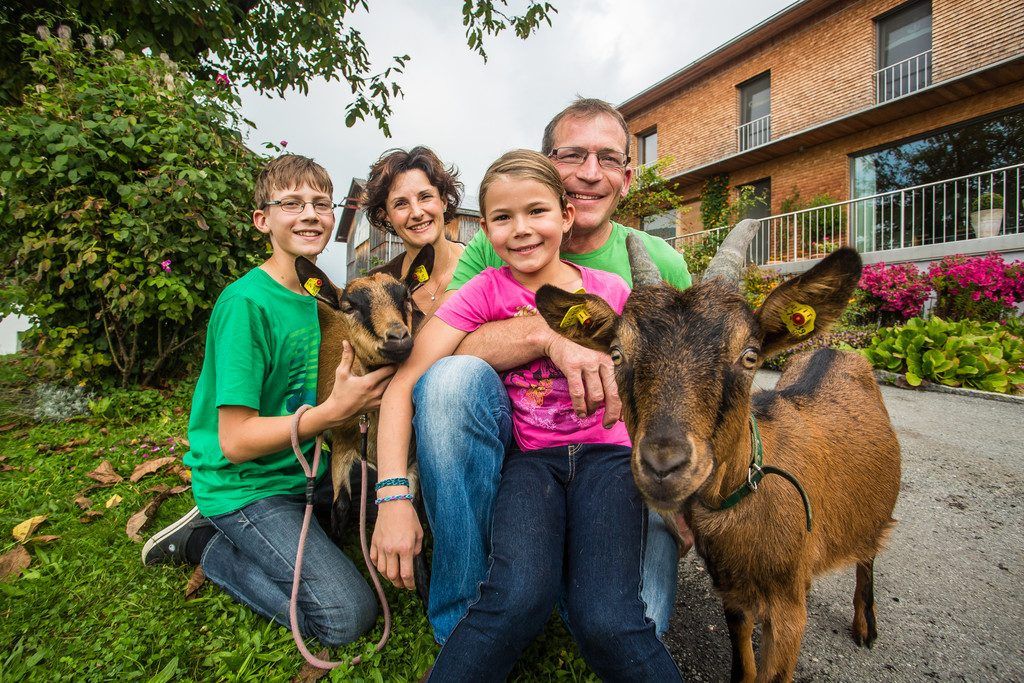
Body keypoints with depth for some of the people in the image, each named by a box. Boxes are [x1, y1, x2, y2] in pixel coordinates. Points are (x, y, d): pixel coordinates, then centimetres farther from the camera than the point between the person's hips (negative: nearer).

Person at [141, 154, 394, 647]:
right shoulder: (247, 303, -21)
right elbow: (235, 442, -22)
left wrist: (365, 393, -6)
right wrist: (334, 411, -27)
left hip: (305, 464, 8)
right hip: (246, 483, -7)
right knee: (347, 615, -14)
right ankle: (206, 542, 4)